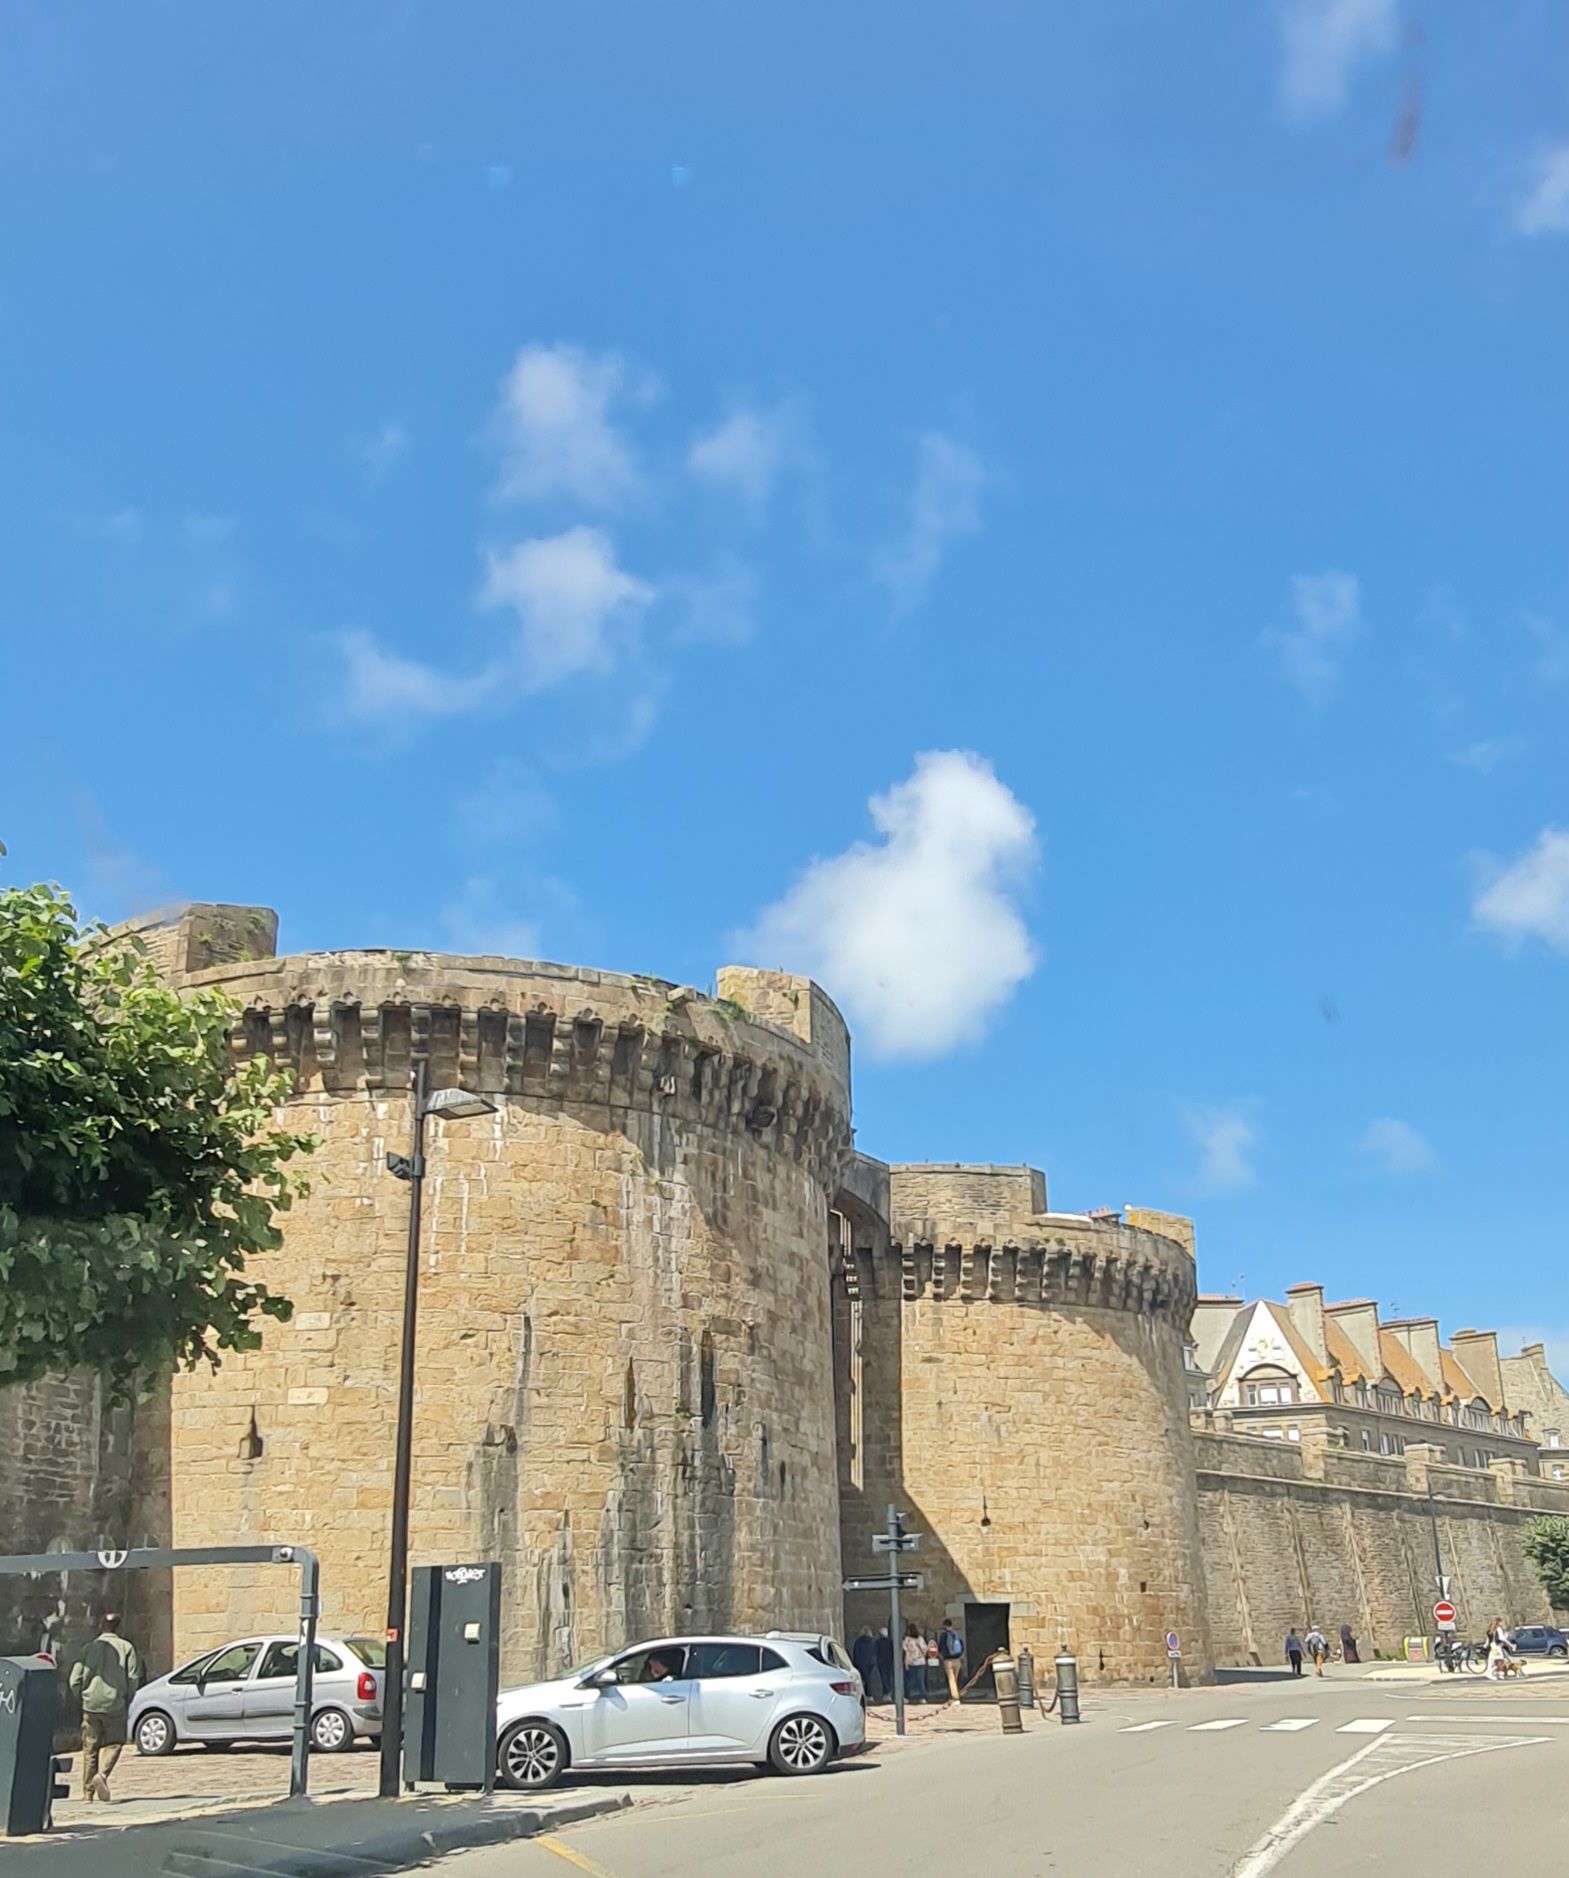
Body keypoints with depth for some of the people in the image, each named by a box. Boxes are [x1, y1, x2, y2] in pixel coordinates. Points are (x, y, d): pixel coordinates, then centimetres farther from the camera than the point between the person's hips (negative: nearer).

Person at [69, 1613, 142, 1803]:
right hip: (115, 1704, -2)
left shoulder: (90, 1647, 6)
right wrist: (127, 1699, 8)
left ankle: (88, 1792, 14)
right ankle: (102, 1775, -16)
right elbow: (134, 1677, -6)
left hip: (91, 1704, 2)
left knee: (90, 1748, 12)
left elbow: (75, 1680, 3)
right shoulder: (126, 1647, 0)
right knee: (113, 1743, 9)